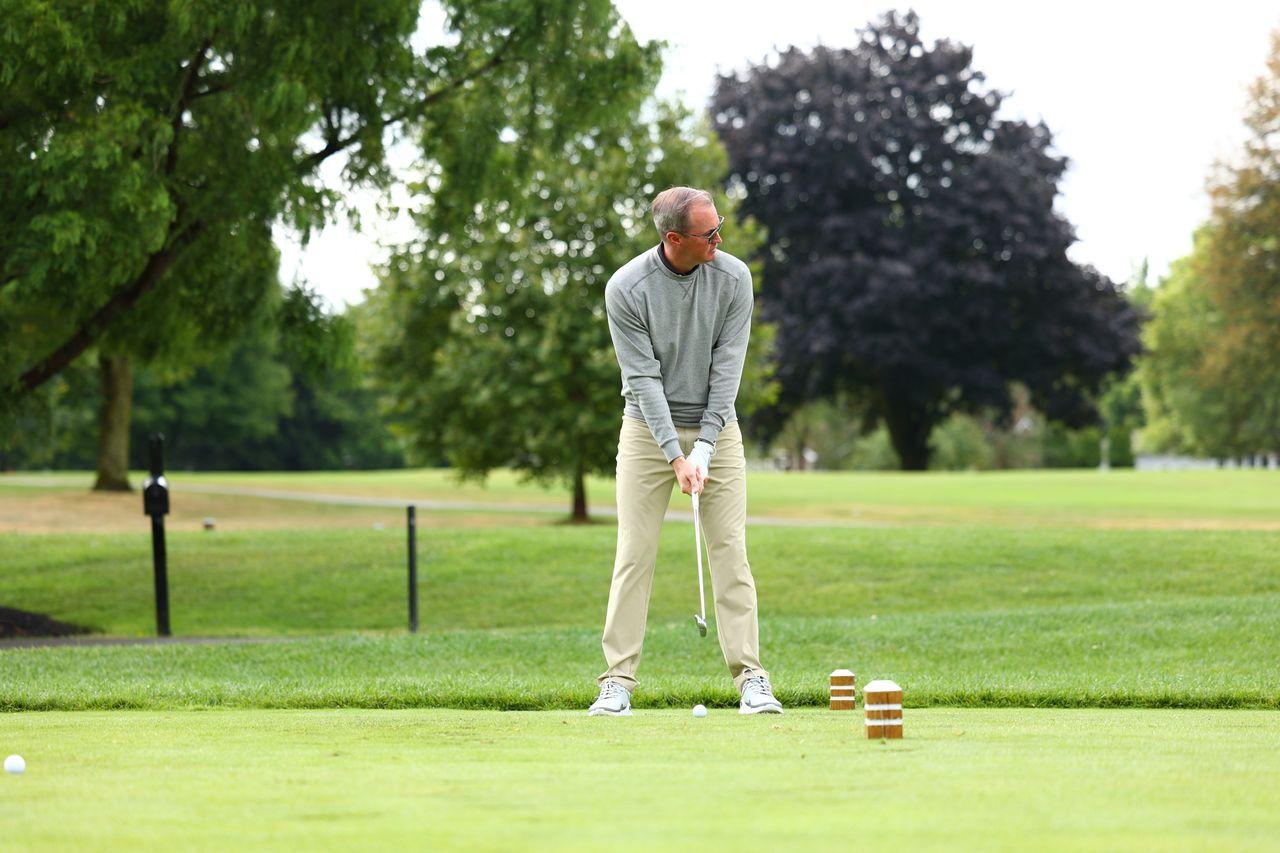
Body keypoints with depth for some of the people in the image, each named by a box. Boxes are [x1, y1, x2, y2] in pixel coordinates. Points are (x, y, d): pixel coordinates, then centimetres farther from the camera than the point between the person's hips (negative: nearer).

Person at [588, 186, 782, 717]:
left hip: (716, 427, 1)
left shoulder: (733, 278, -11)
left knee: (730, 551, -4)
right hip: (648, 429, -1)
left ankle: (751, 679, -3)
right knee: (635, 554, -4)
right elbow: (644, 378, -16)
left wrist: (704, 448, -18)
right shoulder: (626, 289, -16)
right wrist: (676, 456, -21)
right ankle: (618, 683, -1)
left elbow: (727, 368, -11)